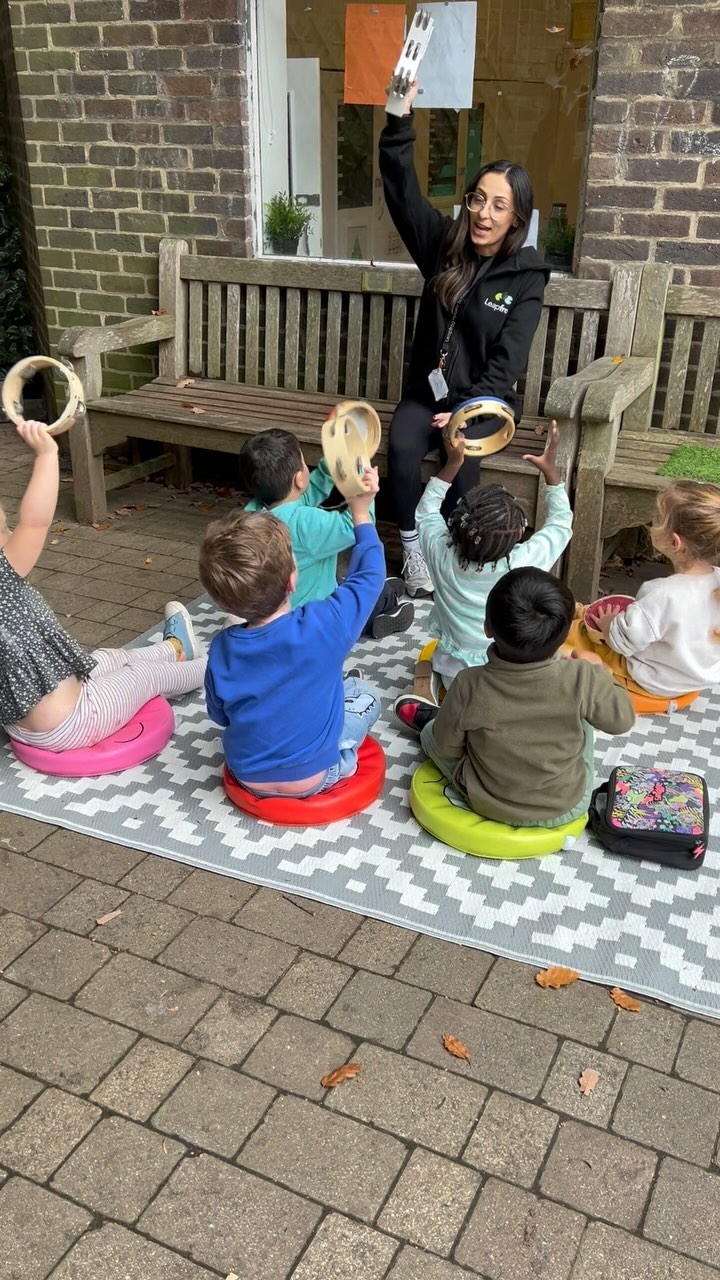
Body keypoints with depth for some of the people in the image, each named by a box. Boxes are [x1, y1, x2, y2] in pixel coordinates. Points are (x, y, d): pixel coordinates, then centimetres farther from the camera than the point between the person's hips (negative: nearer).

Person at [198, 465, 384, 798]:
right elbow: (368, 577, -10)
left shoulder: (221, 649, -17)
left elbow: (220, 715, 0)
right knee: (364, 698, 19)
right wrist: (361, 512, 2)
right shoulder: (322, 627, -28)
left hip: (248, 775, 4)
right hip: (311, 778, -4)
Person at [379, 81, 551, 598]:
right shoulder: (444, 245, 0)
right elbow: (402, 190, -11)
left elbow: (507, 361, -13)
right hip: (428, 389, 2)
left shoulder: (526, 276, -8)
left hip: (486, 398, -2)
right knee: (402, 447, -27)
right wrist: (401, 119, -26)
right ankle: (414, 550, -13)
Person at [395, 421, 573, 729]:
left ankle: (432, 714, 5)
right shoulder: (526, 562, -26)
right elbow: (561, 524, -5)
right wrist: (550, 469, -4)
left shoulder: (442, 555, -23)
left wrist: (453, 463, -1)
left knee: (430, 656, 32)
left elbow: (426, 510, 0)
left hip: (455, 677, 2)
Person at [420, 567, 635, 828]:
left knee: (430, 732, 21)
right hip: (568, 807, 1)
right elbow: (622, 720, -8)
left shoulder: (469, 686, -27)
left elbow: (447, 747, -10)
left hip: (488, 804, -1)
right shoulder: (582, 679, -28)